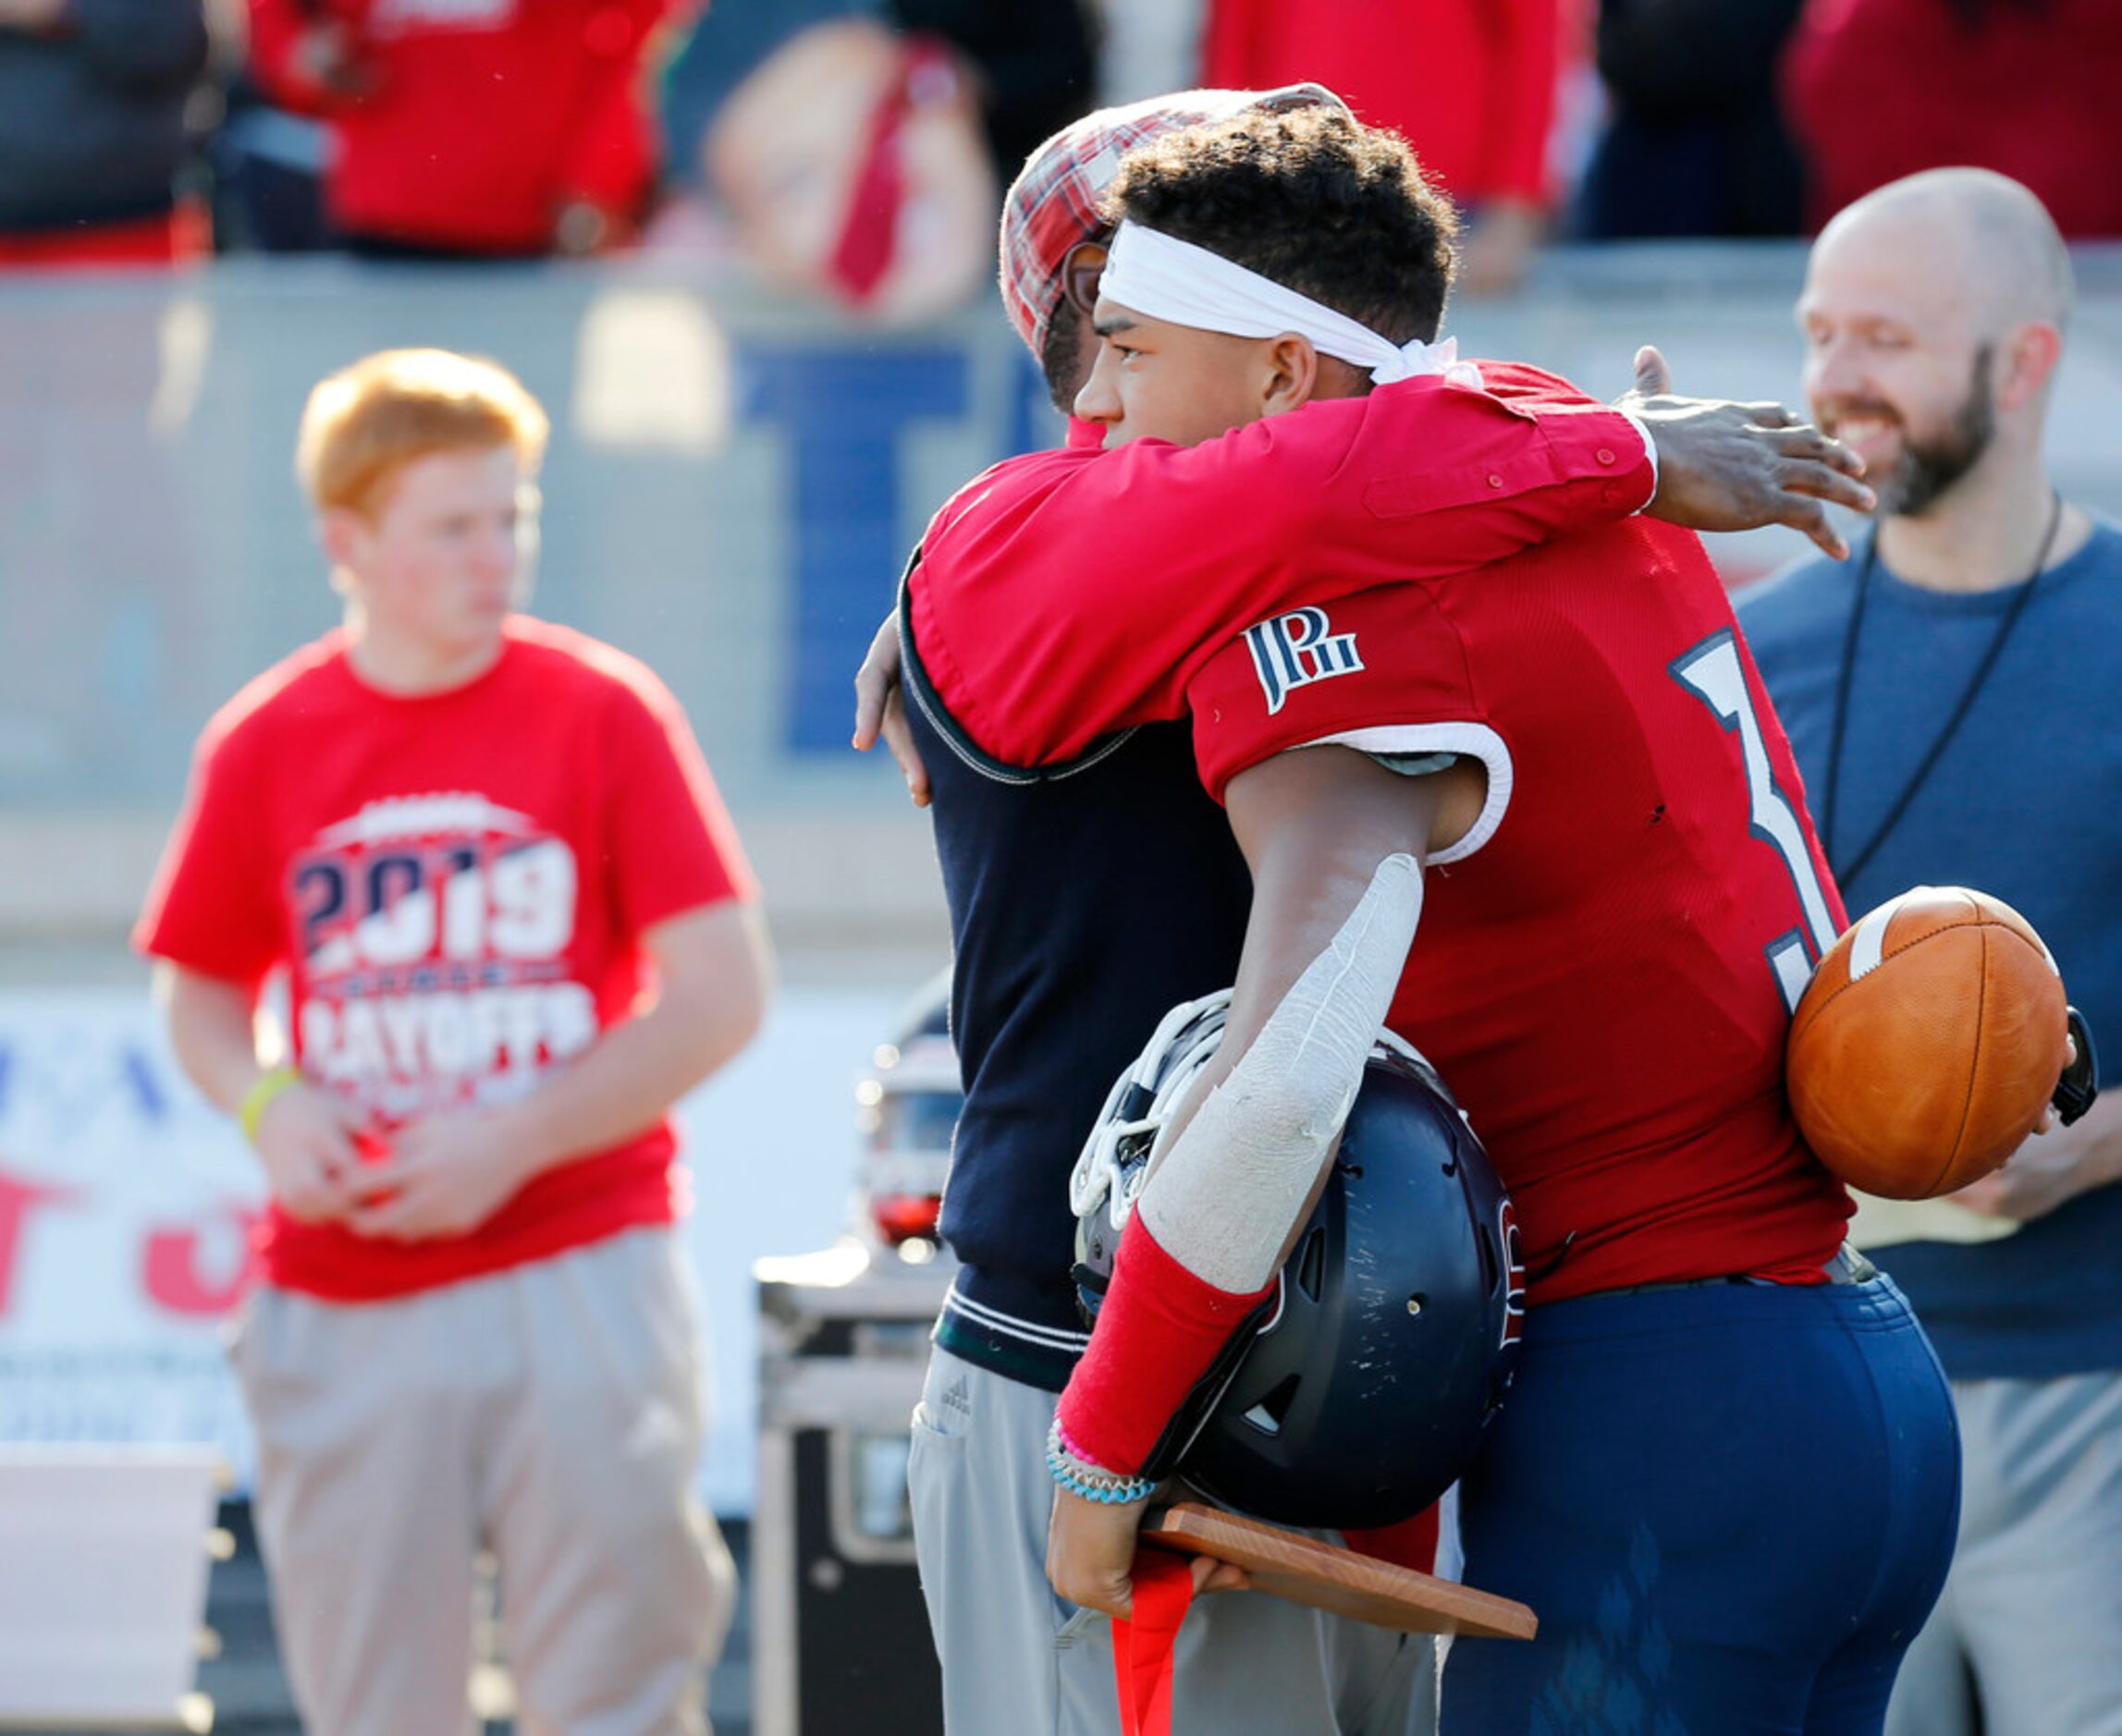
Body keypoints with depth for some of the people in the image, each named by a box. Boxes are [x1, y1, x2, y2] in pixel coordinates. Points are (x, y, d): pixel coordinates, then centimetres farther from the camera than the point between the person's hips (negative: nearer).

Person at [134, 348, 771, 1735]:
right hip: (344, 1306, 2)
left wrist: (514, 1142, -11)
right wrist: (266, 1102, -6)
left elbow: (722, 994, -3)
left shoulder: (603, 712, -2)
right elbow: (199, 992, 16)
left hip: (583, 1281, -2)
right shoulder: (264, 746, 5)